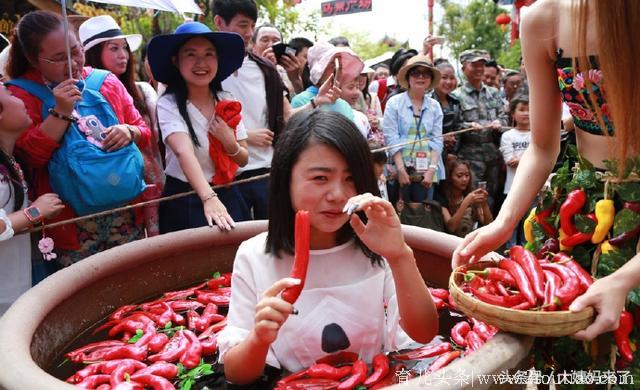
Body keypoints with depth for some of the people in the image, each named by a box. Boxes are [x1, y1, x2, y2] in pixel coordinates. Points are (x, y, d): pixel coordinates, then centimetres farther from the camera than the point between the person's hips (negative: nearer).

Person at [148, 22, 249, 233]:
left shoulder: (227, 101, -1)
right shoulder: (168, 104, -15)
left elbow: (243, 160, 3)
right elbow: (183, 151, -32)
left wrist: (229, 143, -19)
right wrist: (208, 198, -47)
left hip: (227, 196, 4)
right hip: (185, 201, -4)